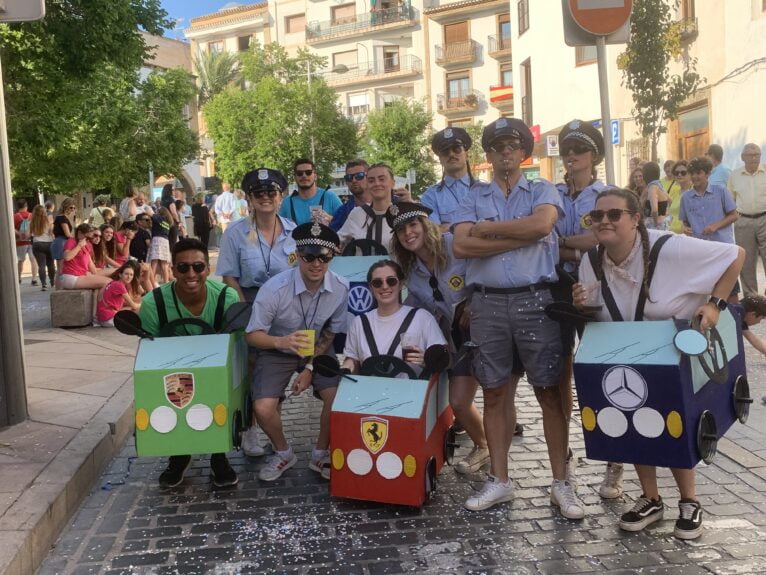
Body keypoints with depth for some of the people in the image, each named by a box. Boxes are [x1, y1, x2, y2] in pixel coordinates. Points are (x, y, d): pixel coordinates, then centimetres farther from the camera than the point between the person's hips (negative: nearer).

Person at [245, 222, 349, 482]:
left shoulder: (340, 288, -19)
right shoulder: (274, 289, -28)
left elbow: (330, 333, -4)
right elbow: (253, 334, -18)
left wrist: (310, 368, -9)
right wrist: (281, 341, -38)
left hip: (318, 351, 2)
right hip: (277, 351, -2)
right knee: (264, 409, -20)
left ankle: (320, 454, 9)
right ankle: (283, 453, 14)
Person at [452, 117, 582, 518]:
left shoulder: (542, 191, 9)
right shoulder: (474, 197, 12)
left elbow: (542, 223, -14)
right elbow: (461, 246, -5)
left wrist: (486, 228, -6)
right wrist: (521, 237, -9)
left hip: (535, 300, -2)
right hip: (487, 303, 2)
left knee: (550, 391, 2)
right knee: (495, 393, 8)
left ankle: (561, 484, 12)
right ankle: (499, 480, 20)